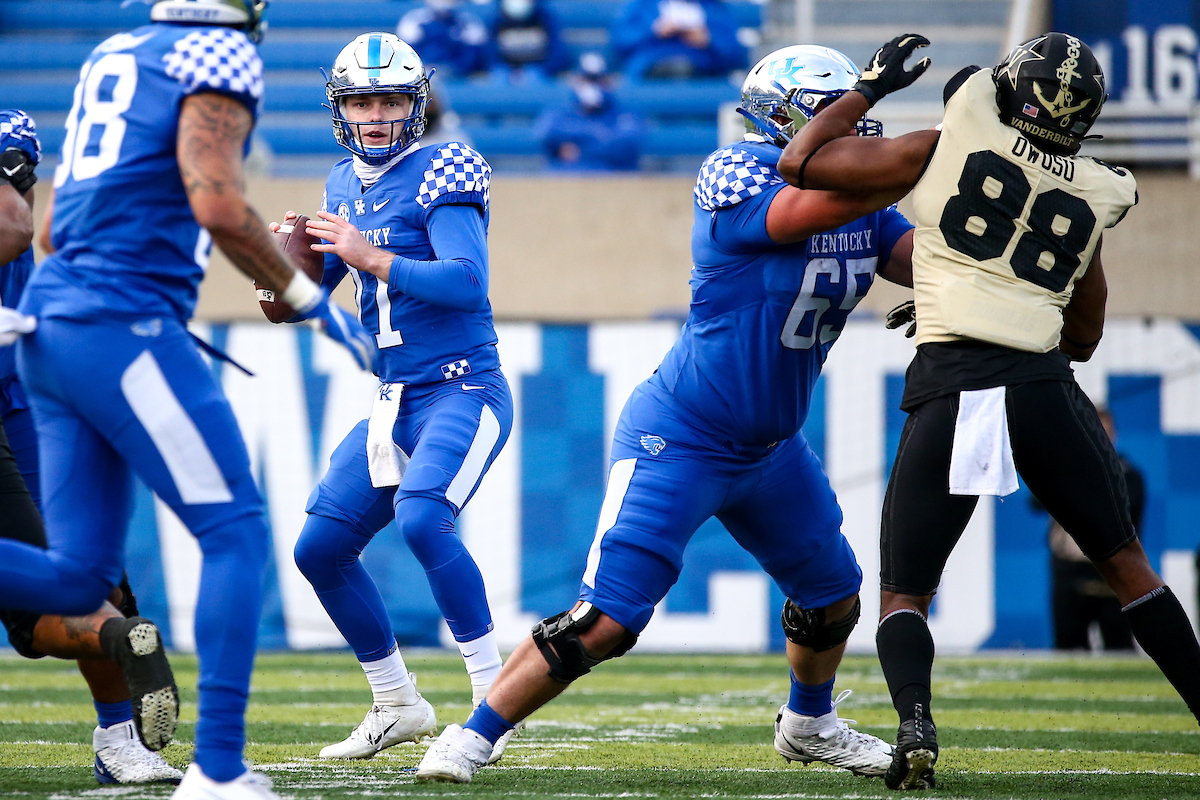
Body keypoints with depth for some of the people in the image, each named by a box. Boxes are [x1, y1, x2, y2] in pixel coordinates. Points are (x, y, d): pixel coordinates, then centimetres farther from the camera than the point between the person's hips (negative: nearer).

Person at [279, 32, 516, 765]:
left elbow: (469, 283, -23)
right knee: (321, 550, 7)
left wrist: (371, 259, -24)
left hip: (463, 392, -8)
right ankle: (398, 707, 22)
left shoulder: (438, 176, -11)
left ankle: (495, 696, -22)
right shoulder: (345, 185, 12)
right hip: (396, 402, 8)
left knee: (422, 519, -30)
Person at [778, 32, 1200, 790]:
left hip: (950, 393, -2)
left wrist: (872, 88, 21)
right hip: (1044, 387, 2)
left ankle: (915, 719, -20)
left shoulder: (949, 145, 4)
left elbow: (801, 162, 9)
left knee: (904, 594, 8)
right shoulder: (1094, 195, 14)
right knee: (1126, 563, 21)